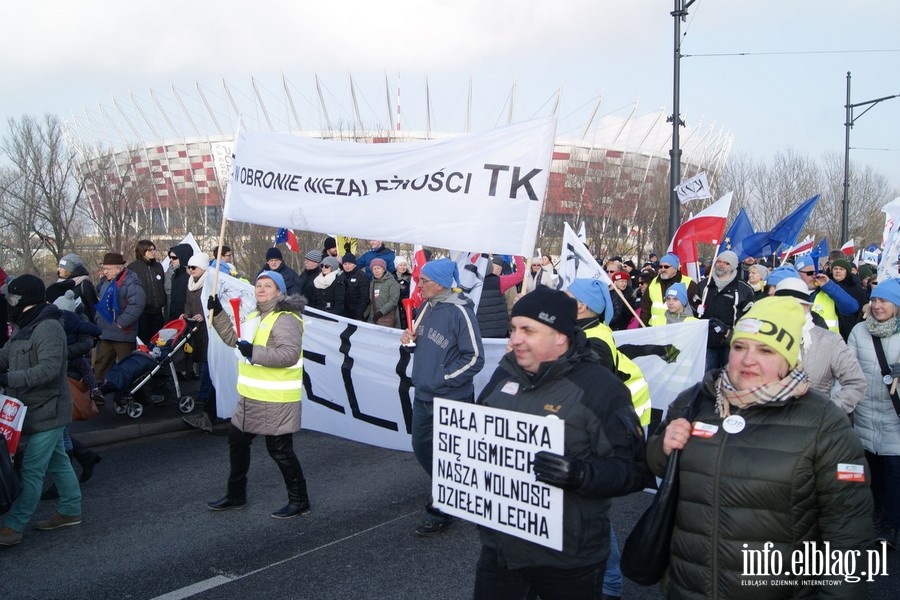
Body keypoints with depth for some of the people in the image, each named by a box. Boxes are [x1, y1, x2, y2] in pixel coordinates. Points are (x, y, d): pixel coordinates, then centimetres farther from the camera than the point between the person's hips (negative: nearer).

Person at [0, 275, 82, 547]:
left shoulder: (48, 327, -21)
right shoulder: (25, 328, 12)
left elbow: (49, 367, -30)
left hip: (48, 411, -10)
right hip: (40, 409, 10)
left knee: (32, 470, -5)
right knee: (57, 461, 18)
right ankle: (70, 510, 30)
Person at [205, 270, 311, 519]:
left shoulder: (285, 319, -18)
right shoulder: (255, 316, 14)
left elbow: (290, 354, -29)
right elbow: (234, 338, 22)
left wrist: (254, 352, -29)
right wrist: (218, 313, 11)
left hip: (276, 400, -10)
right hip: (251, 397, 10)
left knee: (280, 449, -4)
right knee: (237, 440, 20)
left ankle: (299, 501, 12)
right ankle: (236, 495, 36)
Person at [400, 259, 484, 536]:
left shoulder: (459, 312, -18)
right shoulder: (428, 307, 7)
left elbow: (475, 357, -18)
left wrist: (443, 379, -18)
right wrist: (411, 339, 0)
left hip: (450, 399, -8)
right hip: (423, 395, 9)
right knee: (421, 447, 19)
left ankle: (441, 514, 19)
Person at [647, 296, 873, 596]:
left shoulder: (824, 423, -12)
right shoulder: (692, 401, -2)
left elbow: (847, 526, -10)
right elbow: (657, 466, 11)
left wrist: (837, 593, -13)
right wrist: (664, 448, -9)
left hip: (783, 589, -3)